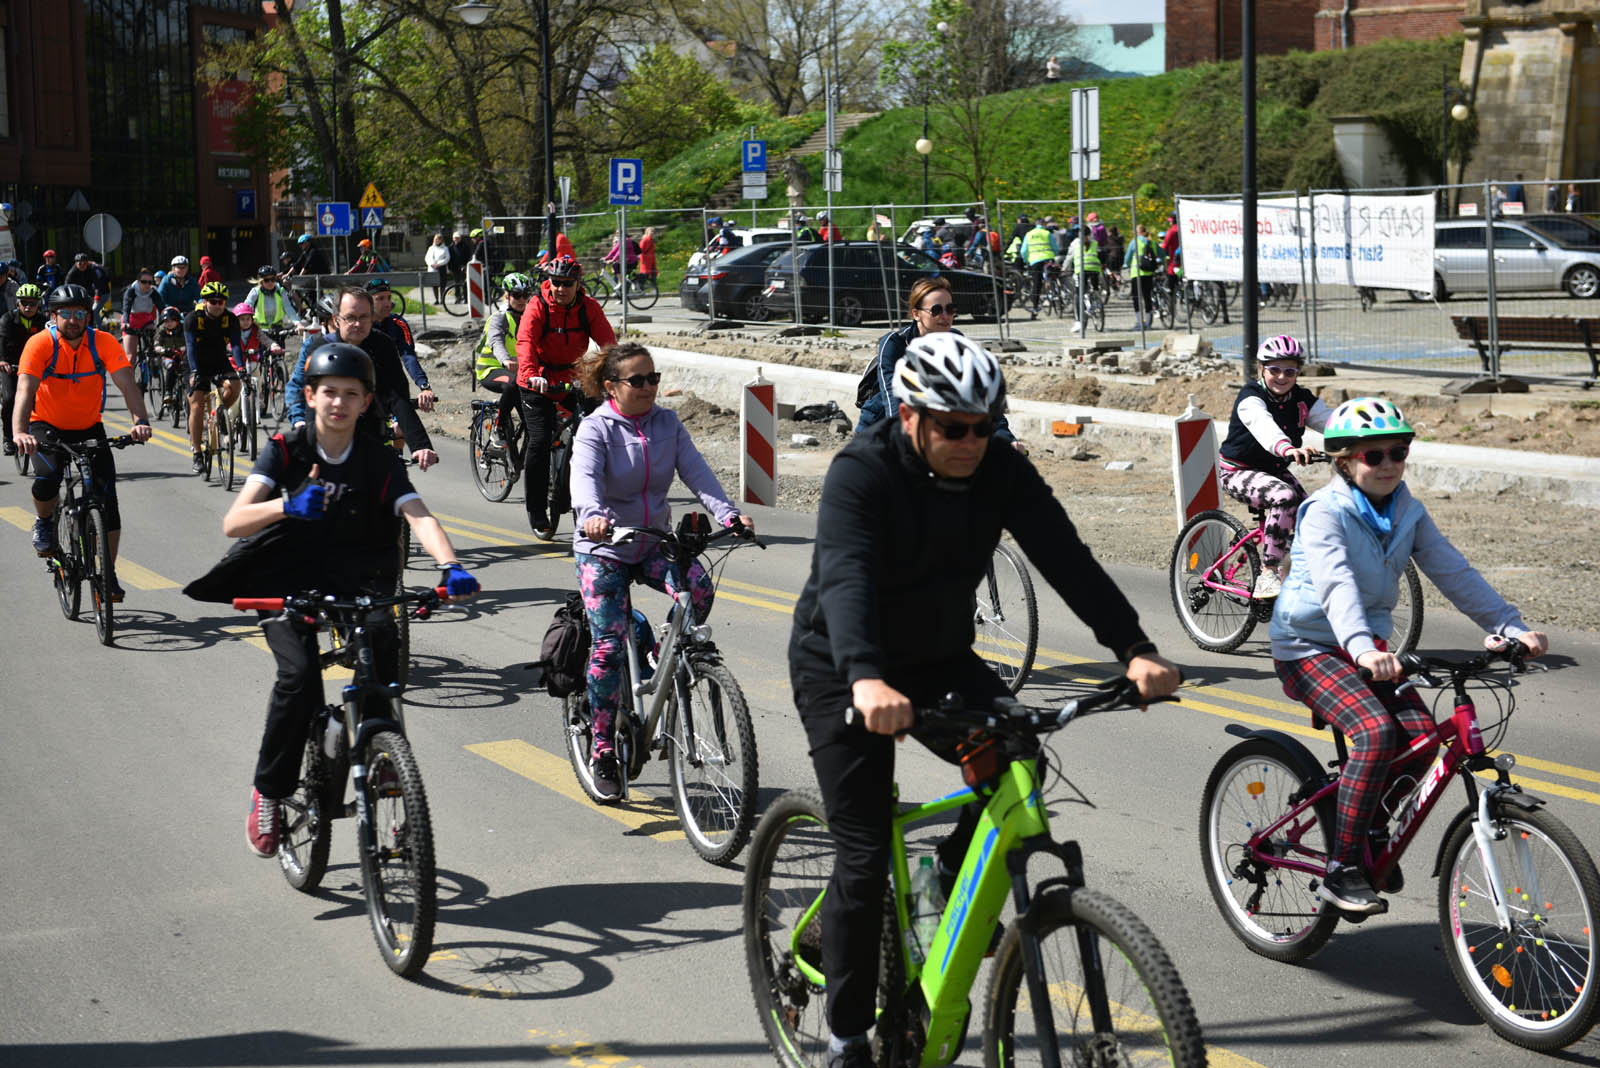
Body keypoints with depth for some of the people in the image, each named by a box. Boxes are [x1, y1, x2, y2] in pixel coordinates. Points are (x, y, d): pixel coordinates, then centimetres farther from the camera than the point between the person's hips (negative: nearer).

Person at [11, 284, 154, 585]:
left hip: (89, 427, 2)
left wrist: (141, 421, -42)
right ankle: (43, 521, 6)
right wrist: (19, 433, -47)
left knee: (107, 497, -9)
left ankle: (109, 573, 2)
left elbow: (127, 383, -24)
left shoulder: (104, 343, -15)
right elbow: (25, 390, -31)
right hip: (47, 426, -2)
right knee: (47, 479, -29)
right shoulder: (41, 344, -20)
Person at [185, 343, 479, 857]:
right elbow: (233, 521, -20)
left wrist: (450, 565, -41)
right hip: (287, 586, -2)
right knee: (299, 675, -25)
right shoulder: (286, 450, -9)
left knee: (383, 680, -16)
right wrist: (287, 506, -41)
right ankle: (269, 791, -6)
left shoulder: (381, 462, -5)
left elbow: (419, 516, -21)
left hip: (354, 583, 2)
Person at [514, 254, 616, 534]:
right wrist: (531, 374, -46)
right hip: (539, 382, -3)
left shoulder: (588, 307, -6)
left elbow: (607, 340, -16)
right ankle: (537, 513, -3)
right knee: (539, 441, -13)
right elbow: (525, 341, -28)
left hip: (571, 379, 3)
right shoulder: (538, 306, -14)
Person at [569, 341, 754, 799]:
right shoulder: (595, 428, -11)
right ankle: (602, 748, 1)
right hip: (604, 548, -3)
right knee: (609, 645, -12)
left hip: (655, 544, 3)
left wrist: (728, 513, -28)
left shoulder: (668, 424, 1)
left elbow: (696, 471, -10)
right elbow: (585, 477, -29)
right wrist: (593, 515, -51)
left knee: (698, 588, -26)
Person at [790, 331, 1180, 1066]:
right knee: (864, 855, -8)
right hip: (843, 672, -5)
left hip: (938, 659, 5)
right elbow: (845, 577, -40)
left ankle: (955, 878, 8)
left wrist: (1135, 651, -33)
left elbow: (1065, 558, -19)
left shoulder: (1001, 472, -10)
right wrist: (866, 680, -58)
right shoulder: (861, 473, -25)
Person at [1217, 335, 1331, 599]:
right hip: (1240, 472, -6)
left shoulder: (1303, 399, 0)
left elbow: (1330, 422, -15)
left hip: (1275, 470, 6)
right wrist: (1287, 448, -62)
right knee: (1284, 496, -33)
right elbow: (1263, 425, -41)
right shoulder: (1251, 397, -19)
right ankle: (1268, 574, -30)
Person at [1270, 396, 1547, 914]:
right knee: (1376, 731, -28)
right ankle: (1341, 870, -19)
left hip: (1367, 645, 6)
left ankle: (1373, 839, 8)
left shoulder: (1408, 513, 3)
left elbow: (1455, 574, 0)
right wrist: (1363, 648, -50)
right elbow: (1335, 584, -33)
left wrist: (1513, 627, -11)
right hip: (1308, 646, -6)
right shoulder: (1325, 512, -18)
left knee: (1421, 733, -15)